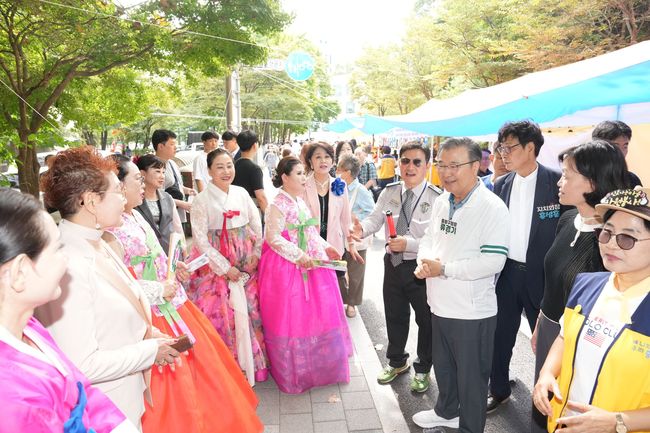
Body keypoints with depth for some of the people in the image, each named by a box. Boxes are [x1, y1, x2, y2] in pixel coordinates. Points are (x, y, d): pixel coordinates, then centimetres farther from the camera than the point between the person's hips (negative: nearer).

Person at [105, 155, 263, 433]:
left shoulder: (135, 215, 6)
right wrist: (160, 291, -19)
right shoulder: (113, 232, -22)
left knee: (199, 367, 22)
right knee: (175, 385, 5)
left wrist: (174, 268, 5)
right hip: (155, 318, -9)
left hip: (174, 307, 10)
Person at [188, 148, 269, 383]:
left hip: (246, 263, 4)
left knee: (250, 310, 8)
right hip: (216, 264, -3)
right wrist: (225, 268, -11)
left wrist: (256, 253, -3)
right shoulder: (202, 200, -7)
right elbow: (200, 238, -9)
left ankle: (252, 361, 27)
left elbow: (257, 225, 9)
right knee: (220, 313, -2)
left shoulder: (241, 193, 5)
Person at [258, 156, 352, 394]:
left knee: (316, 315, 15)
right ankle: (292, 373, 21)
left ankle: (315, 364, 34)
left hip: (311, 265, 9)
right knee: (290, 319, 2)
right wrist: (300, 256, -23)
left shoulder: (300, 201, 12)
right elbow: (273, 238, -20)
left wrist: (325, 247, 7)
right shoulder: (278, 204, -15)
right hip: (287, 269, -9)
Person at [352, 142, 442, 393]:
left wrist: (408, 244, -30)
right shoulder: (389, 192, 0)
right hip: (393, 263, 5)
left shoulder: (436, 198, -18)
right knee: (394, 316, 22)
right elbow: (375, 219, -3)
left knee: (426, 320, 15)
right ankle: (397, 361, 48)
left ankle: (422, 369, 41)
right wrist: (362, 229, -23)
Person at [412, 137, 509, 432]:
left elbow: (493, 262, -25)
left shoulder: (492, 208, -19)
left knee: (471, 376, 12)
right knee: (443, 366, 26)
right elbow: (429, 237, 15)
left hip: (472, 311, -7)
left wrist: (444, 269, -23)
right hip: (440, 304, 8)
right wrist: (423, 260, -7)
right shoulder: (441, 201, 5)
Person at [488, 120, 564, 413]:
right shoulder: (501, 185, 4)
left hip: (541, 275, -4)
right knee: (499, 336, 14)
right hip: (505, 272, 4)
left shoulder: (556, 182, -10)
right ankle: (499, 391, 33)